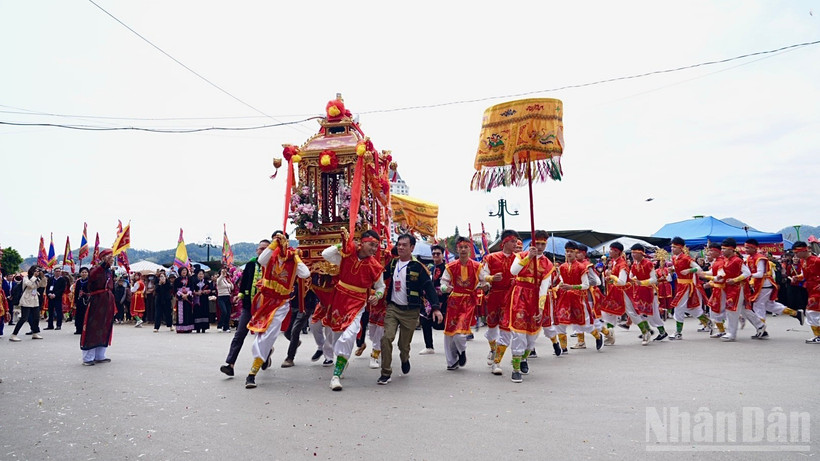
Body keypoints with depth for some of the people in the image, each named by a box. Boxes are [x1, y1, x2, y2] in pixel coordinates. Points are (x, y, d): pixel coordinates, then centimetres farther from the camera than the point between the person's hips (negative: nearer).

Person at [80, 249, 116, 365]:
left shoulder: (110, 272, 16)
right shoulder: (97, 269, -7)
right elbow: (92, 276, -31)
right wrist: (105, 263, -37)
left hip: (108, 304, 8)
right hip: (96, 303, -8)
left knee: (105, 330, 12)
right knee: (92, 330, -3)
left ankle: (99, 356, 23)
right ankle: (88, 358, 6)